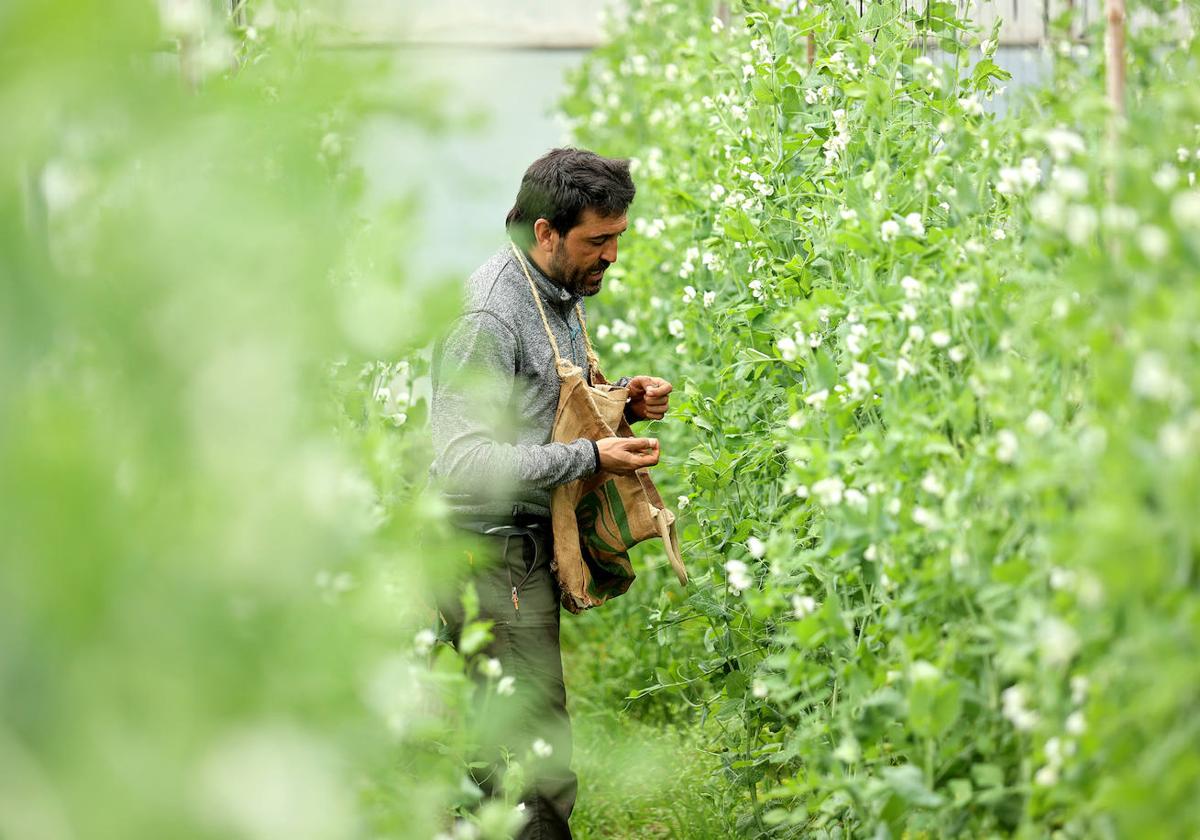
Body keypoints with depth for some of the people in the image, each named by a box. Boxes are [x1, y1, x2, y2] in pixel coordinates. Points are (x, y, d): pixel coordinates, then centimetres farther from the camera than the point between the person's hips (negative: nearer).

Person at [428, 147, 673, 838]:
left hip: (533, 544, 10)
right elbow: (464, 462, -26)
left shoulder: (565, 291, 12)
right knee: (540, 765, -9)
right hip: (492, 554, -9)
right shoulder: (489, 314, -20)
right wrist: (591, 456, -25)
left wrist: (622, 401, 5)